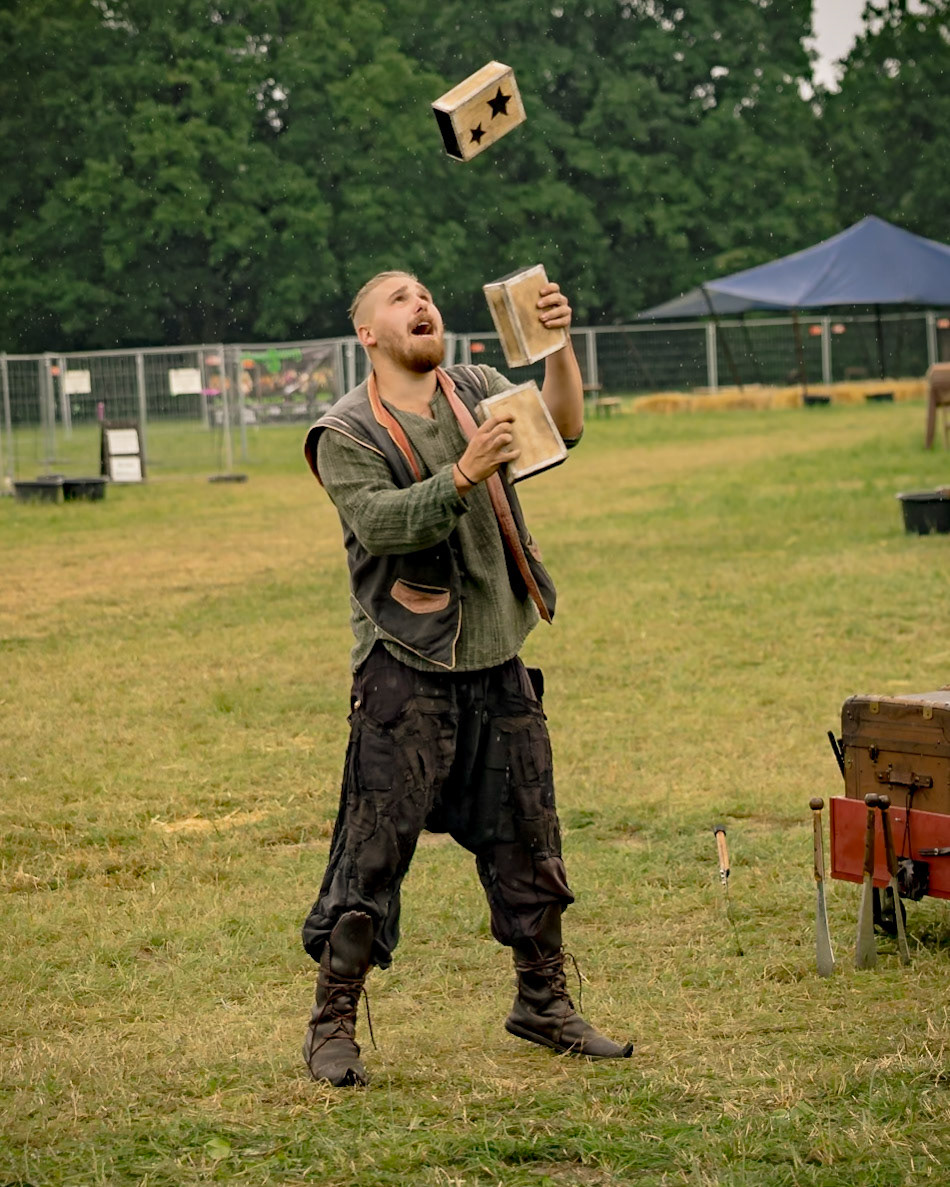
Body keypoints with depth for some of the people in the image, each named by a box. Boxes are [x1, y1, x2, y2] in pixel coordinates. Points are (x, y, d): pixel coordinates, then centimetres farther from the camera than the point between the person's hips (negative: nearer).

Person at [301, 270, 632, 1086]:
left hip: (499, 661, 5)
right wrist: (462, 476, -32)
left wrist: (559, 345, -21)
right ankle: (333, 1025, 3)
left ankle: (544, 1003, 27)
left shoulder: (481, 393, 9)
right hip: (407, 671, -5)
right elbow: (380, 522, -20)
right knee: (375, 848, -5)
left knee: (527, 842, 13)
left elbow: (561, 429, -6)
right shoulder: (346, 433, -5)